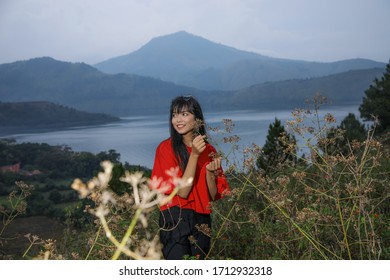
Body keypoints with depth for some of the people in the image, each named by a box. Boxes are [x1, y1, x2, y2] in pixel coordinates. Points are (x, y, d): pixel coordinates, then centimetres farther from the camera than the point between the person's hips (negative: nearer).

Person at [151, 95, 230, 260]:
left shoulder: (209, 150, 6)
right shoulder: (166, 148, -7)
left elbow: (213, 196, 6)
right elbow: (182, 191, -15)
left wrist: (210, 172, -12)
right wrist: (194, 155, -20)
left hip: (202, 221, 5)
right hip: (175, 221, -5)